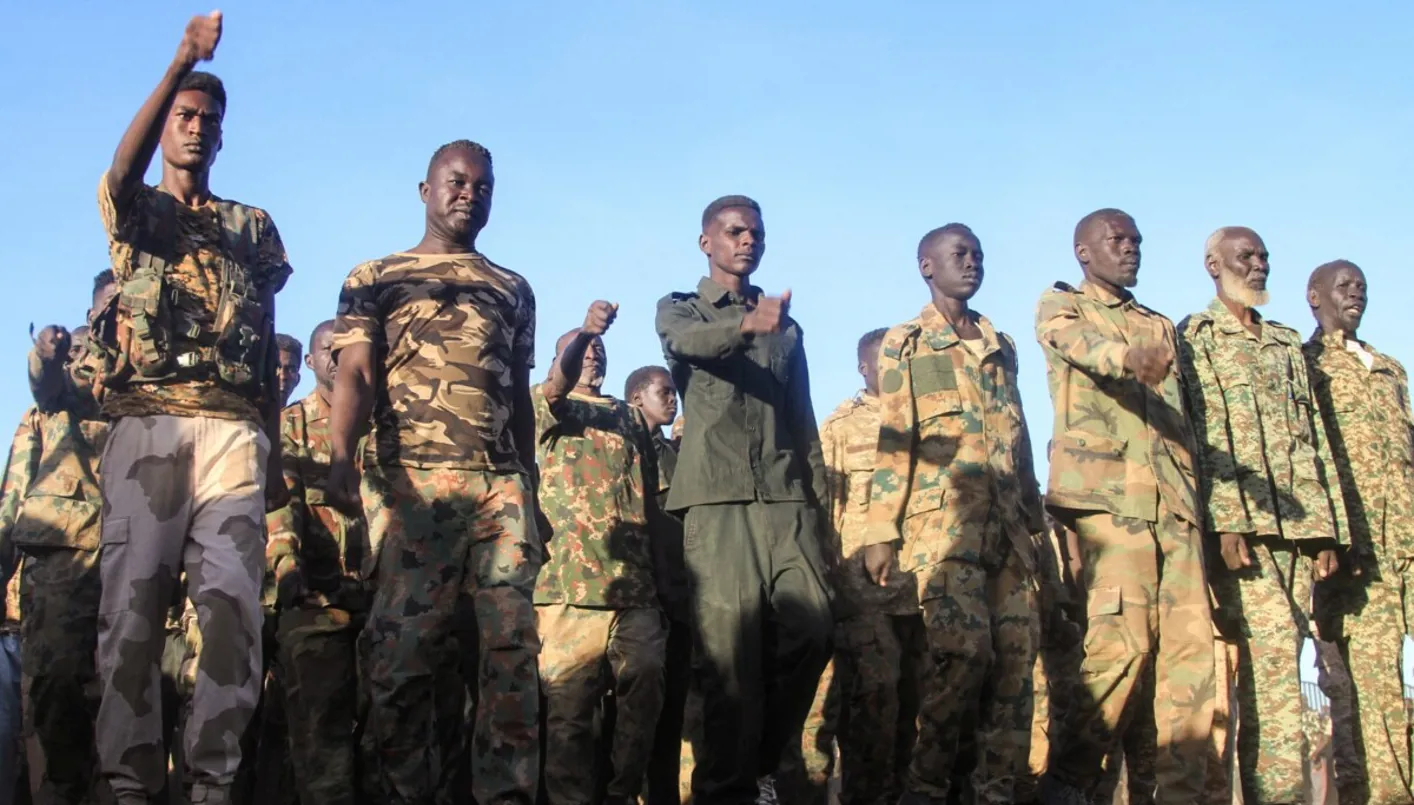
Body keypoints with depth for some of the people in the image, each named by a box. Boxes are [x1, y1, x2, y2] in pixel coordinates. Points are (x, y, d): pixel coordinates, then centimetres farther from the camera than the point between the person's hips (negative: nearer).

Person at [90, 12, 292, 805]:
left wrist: (276, 449, 10)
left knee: (234, 602, -9)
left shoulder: (254, 227, 23)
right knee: (134, 601, -7)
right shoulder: (135, 211, 17)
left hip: (234, 431, 1)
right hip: (146, 423, -1)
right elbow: (123, 167, -10)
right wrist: (184, 59, -14)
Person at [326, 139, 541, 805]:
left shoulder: (513, 291, 22)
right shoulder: (374, 279, 12)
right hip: (409, 482, -3)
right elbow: (354, 374, -1)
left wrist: (530, 495, 15)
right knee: (402, 649, -6)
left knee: (511, 648, -7)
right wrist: (340, 456, -20)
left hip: (500, 486, 3)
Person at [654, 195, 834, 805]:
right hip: (716, 497, -4)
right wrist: (747, 324, -36)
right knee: (729, 642, -10)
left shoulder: (787, 326, 25)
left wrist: (817, 495, 11)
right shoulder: (679, 310, 12)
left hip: (785, 497, 4)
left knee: (810, 626, -11)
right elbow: (690, 341, -14)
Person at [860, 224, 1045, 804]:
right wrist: (880, 531, -8)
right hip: (941, 520, -5)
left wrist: (1036, 519, 17)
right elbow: (892, 440, -1)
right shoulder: (904, 345, 6)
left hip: (1006, 525, 5)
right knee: (961, 647, -19)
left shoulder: (1001, 346, 21)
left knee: (1016, 653, 0)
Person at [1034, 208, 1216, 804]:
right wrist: (1128, 356, -38)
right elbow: (1081, 345, -15)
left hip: (1172, 499, 6)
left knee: (1192, 644, -4)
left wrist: (1194, 494, 14)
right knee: (1123, 641, -17)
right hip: (1105, 492, -6)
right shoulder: (1059, 306, 10)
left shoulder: (1161, 326, 28)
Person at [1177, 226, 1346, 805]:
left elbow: (1313, 439, 19)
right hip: (1242, 524, -6)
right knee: (1272, 655, -15)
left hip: (1296, 525, 6)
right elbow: (1201, 434, -7)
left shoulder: (1288, 343, 23)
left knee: (1278, 660, 2)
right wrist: (1225, 521, -17)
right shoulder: (1196, 337, 4)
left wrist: (1325, 527, 11)